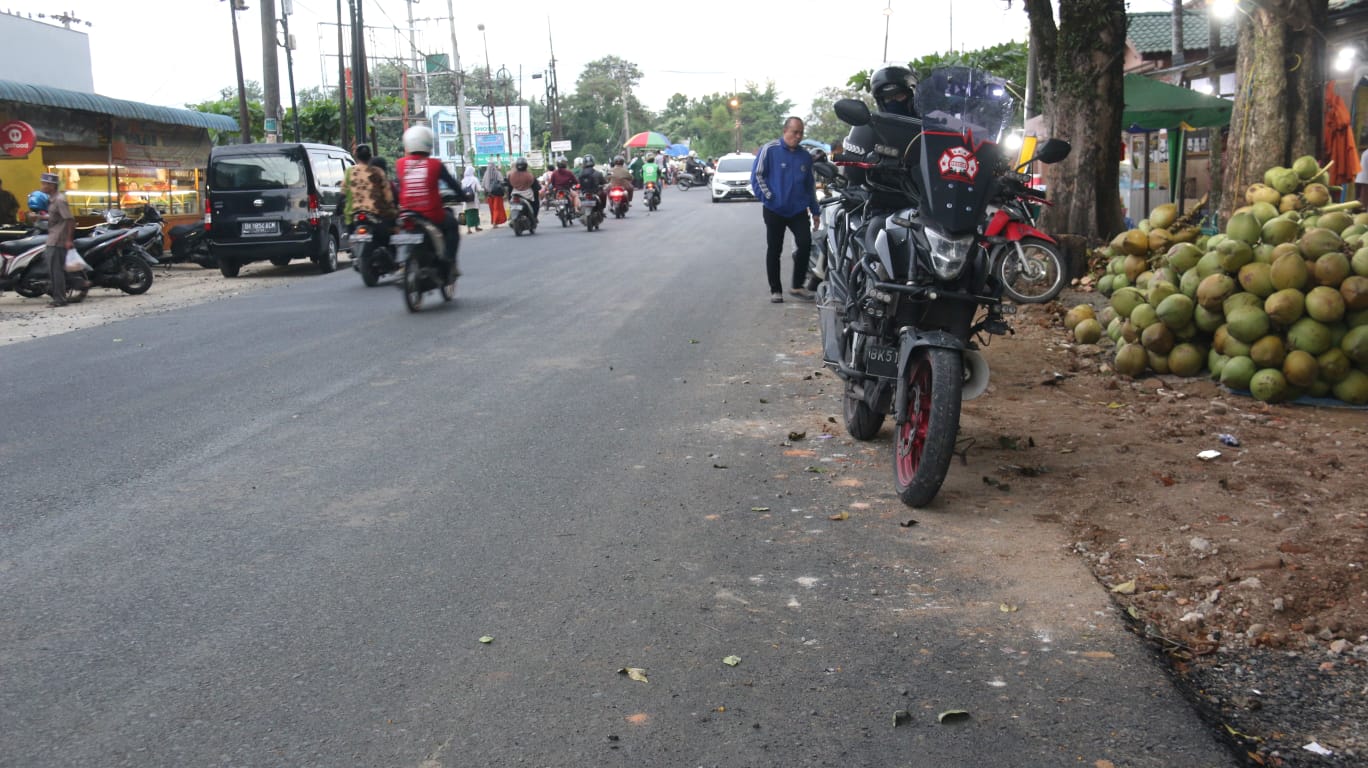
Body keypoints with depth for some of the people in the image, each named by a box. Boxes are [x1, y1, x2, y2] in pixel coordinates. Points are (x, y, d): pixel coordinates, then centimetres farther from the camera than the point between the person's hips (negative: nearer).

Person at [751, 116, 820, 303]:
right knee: (774, 250, 3)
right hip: (774, 210, -3)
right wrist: (767, 197, -13)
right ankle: (775, 290, 14)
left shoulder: (805, 156, 11)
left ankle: (797, 285, 2)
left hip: (798, 210, 3)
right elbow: (757, 175, -6)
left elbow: (810, 185, 19)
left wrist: (815, 211, 18)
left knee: (805, 243, -12)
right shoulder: (770, 150, -6)